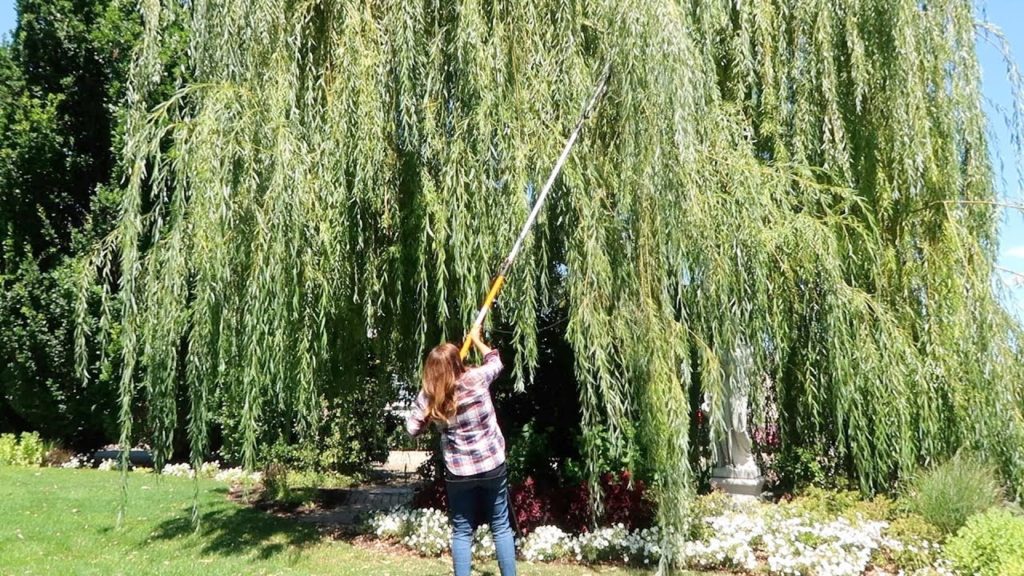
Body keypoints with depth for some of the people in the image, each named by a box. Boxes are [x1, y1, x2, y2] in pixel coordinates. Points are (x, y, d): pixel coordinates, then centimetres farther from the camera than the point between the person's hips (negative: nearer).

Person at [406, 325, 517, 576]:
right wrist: (476, 339, 24)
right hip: (492, 466, 0)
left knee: (461, 532, 11)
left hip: (458, 472, 0)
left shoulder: (428, 396, -9)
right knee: (501, 528, 12)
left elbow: (412, 428, 1)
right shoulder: (476, 378, -12)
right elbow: (495, 361, 10)